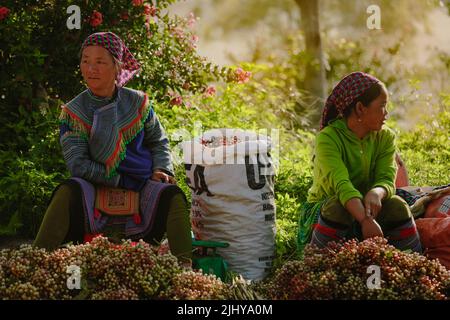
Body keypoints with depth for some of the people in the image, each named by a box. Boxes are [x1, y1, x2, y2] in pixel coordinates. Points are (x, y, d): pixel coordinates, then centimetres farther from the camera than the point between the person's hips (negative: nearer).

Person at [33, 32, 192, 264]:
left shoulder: (137, 103, 4)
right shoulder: (73, 112, -2)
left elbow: (158, 142, 19)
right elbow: (78, 164, -8)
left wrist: (161, 169, -1)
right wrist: (118, 180, -14)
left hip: (141, 188, 2)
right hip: (96, 190, -1)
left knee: (172, 195, -27)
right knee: (69, 191, -32)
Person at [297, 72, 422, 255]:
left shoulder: (385, 137, -2)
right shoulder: (328, 138, -19)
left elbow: (387, 180, -15)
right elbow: (341, 184, -34)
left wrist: (376, 193, -41)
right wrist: (366, 220, -51)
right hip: (324, 210, -4)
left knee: (396, 206, -25)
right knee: (338, 206, -36)